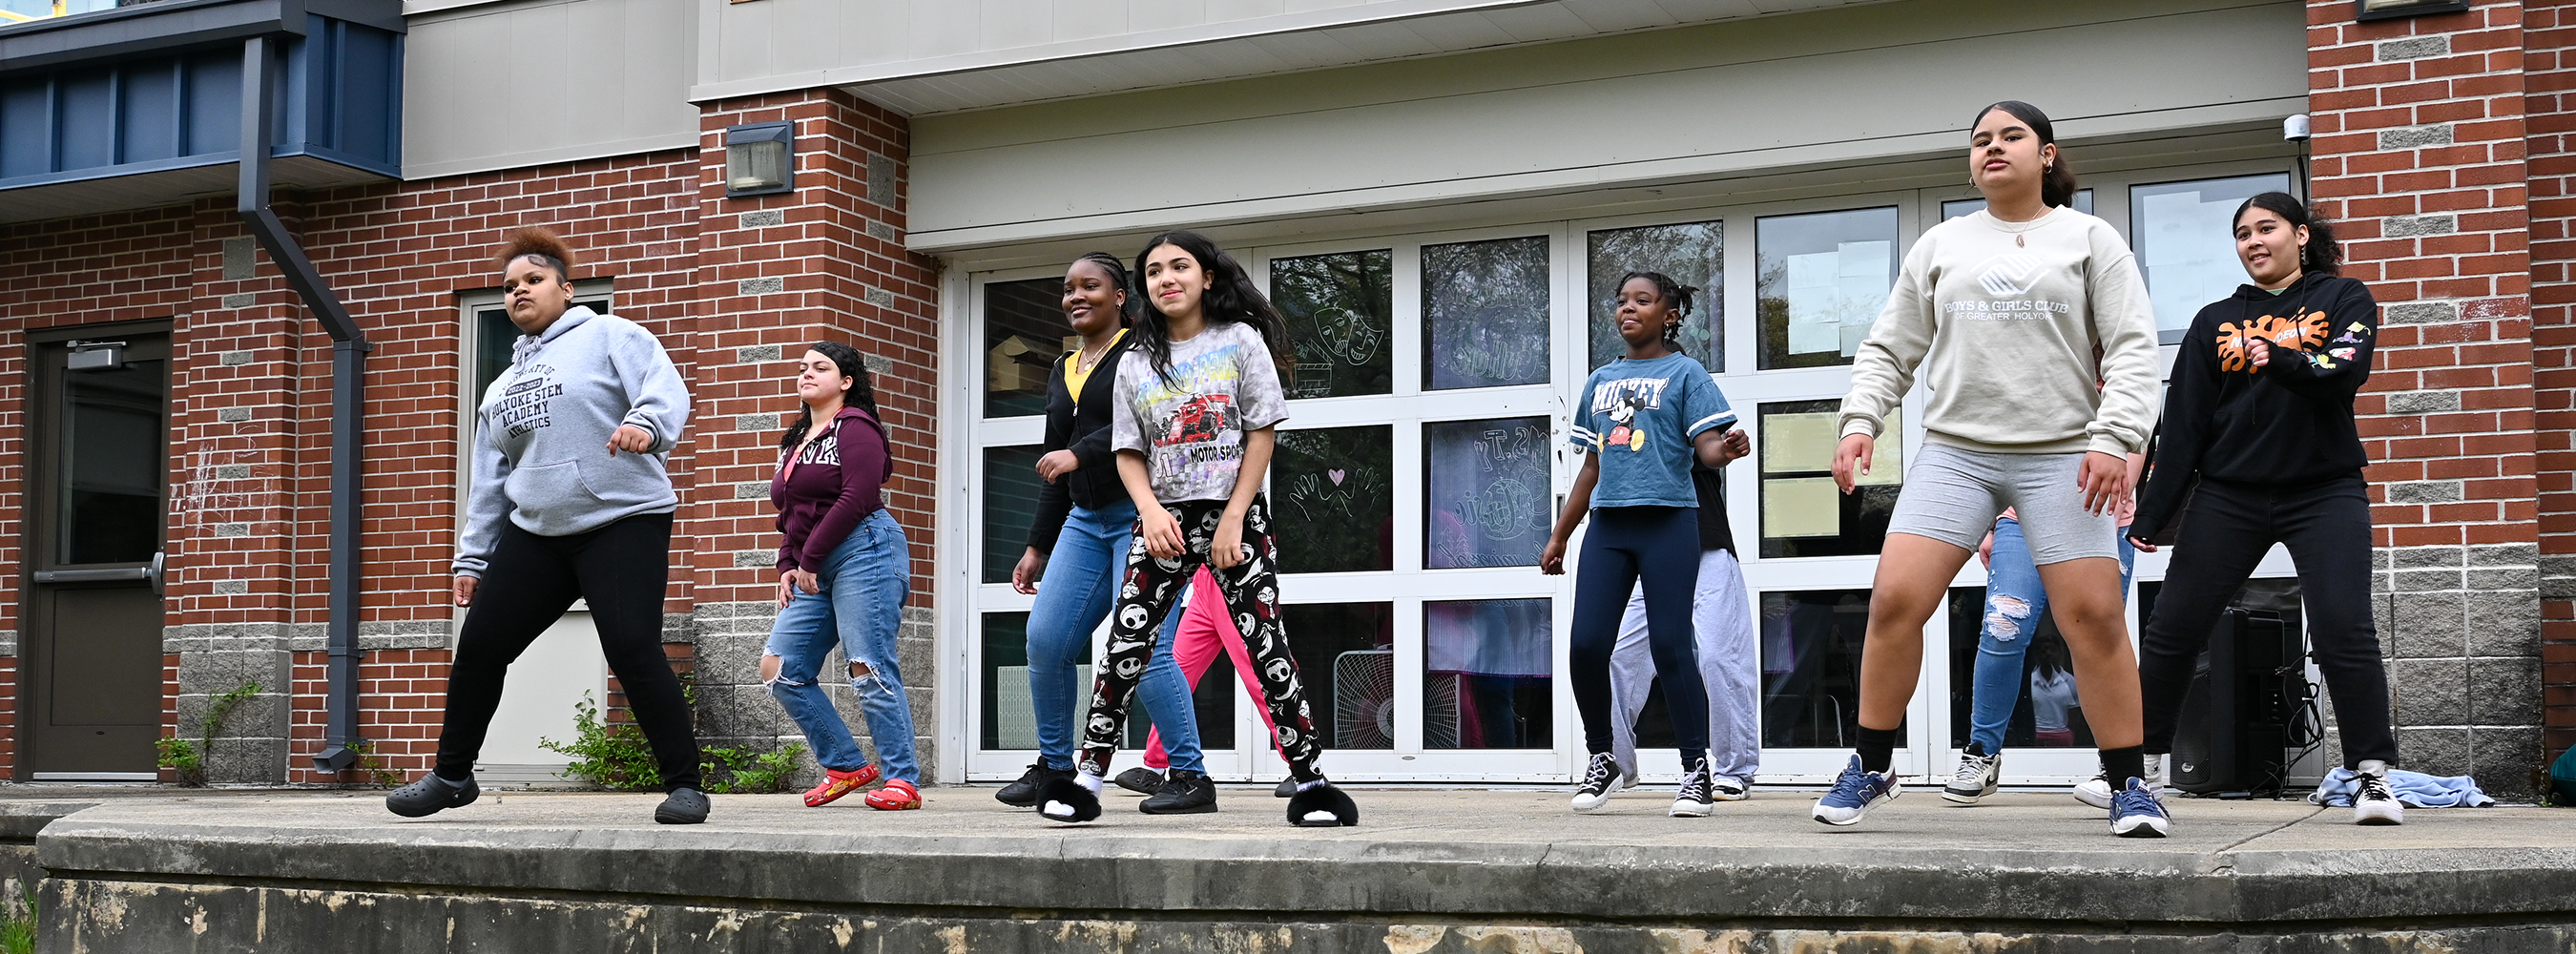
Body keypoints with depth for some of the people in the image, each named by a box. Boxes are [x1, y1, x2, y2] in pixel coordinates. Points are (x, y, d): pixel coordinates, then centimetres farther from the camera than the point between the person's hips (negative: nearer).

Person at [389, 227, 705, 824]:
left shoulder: (608, 336, 3)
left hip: (623, 521, -7)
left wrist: (645, 424, -35)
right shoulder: (501, 388, 25)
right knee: (479, 647, 6)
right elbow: (489, 483, 26)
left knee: (632, 651, -19)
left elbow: (666, 388, -14)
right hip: (534, 533, 7)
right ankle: (451, 776, 24)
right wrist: (473, 557, 22)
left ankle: (684, 784, -9)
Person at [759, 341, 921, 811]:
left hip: (864, 552, -9)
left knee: (869, 668, -13)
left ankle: (903, 780, -9)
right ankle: (846, 765, 9)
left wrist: (810, 559, -14)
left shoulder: (855, 427, -3)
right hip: (814, 571, 10)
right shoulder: (796, 441, 24)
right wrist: (787, 567, 11)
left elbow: (857, 498, -15)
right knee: (779, 669, 1)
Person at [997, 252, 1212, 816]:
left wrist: (1080, 453, -21)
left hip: (1143, 513, -8)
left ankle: (1193, 780, -5)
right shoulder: (1063, 370, 22)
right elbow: (1054, 467, 24)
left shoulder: (1141, 350, 0)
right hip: (1086, 519, 8)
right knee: (1045, 639, -1)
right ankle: (1054, 767, 15)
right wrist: (1039, 546, 22)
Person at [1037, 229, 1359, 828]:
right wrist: (1151, 510, -11)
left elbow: (1262, 435, -2)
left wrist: (1233, 520, -10)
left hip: (1236, 514, -3)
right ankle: (1087, 779, 1)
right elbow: (1129, 453, 10)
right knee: (1126, 643, -5)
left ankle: (1310, 783, -1)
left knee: (1265, 644, -7)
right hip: (1164, 519, 3)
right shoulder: (1136, 363, 11)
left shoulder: (1241, 341, 2)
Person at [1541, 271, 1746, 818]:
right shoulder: (1600, 381, 19)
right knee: (1586, 645, -3)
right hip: (1607, 525, 5)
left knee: (1670, 646, -8)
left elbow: (1708, 448, -5)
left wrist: (1726, 449, -29)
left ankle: (1696, 772, -1)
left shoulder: (1684, 373, 4)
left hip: (1667, 521, -5)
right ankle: (1601, 760, 14)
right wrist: (1559, 537, 21)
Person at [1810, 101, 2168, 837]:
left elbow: (2132, 348, 0)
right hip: (1955, 451, 2)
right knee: (1895, 598, -11)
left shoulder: (2089, 239, 8)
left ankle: (2131, 787, 5)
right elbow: (1889, 349, 17)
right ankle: (1870, 770, 3)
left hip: (2061, 455, -2)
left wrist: (2115, 437, -14)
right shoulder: (1940, 245, 16)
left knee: (2094, 617, -8)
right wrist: (1860, 421, 1)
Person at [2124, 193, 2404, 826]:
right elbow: (2183, 424, 8)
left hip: (2325, 492, -2)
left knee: (2344, 632, -14)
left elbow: (2344, 374, -13)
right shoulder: (2216, 322, 11)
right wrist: (2152, 513, 3)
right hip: (2230, 496, 3)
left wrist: (2279, 359, -33)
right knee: (2171, 630, -1)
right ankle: (2139, 764, 10)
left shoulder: (2343, 299, 6)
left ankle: (2374, 777, -6)